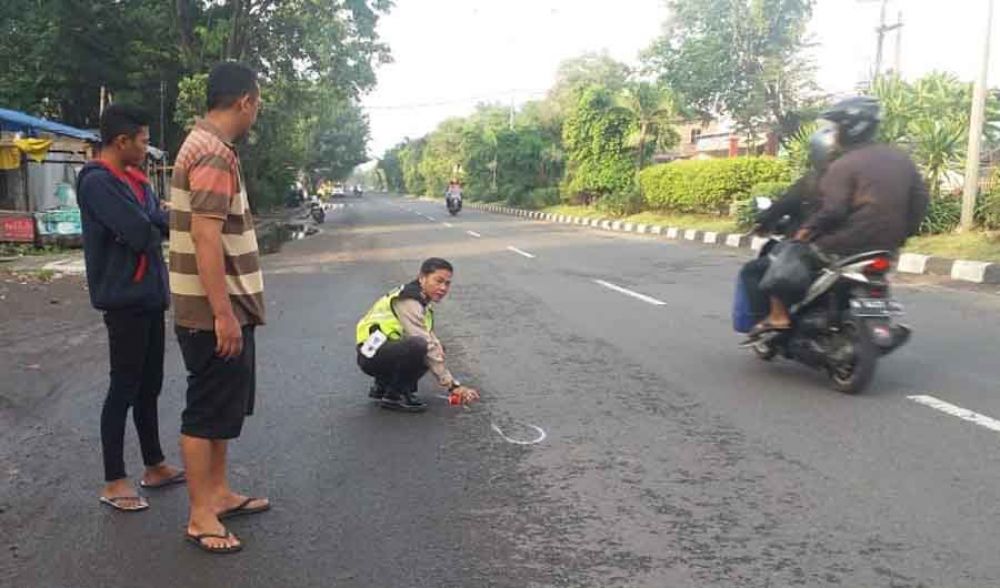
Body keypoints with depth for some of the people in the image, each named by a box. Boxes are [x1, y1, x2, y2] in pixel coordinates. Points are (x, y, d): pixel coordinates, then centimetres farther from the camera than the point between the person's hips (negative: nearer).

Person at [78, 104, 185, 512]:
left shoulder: (135, 179, 13)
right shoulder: (97, 181, -16)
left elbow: (161, 224, 9)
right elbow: (140, 233, -23)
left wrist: (152, 227, -13)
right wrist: (155, 228, -2)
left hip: (149, 296, 9)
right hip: (124, 299, -9)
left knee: (149, 386, 15)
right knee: (124, 389, -1)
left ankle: (155, 466, 28)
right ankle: (114, 481, 12)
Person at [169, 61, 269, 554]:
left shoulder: (206, 146, 15)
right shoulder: (213, 154, -19)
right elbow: (205, 238, -25)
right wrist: (223, 314, -25)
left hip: (227, 308, 10)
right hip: (215, 313, -10)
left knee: (223, 407, 18)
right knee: (207, 412, 0)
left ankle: (218, 493, 31)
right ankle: (200, 517, 12)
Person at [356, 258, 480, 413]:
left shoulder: (423, 300, 11)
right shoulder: (408, 302, -20)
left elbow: (430, 337, 10)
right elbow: (425, 345, -26)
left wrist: (438, 348, -16)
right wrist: (453, 385, -25)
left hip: (390, 350, 10)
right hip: (372, 354, -10)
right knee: (417, 346, -33)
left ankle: (383, 386, 10)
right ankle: (394, 396, -12)